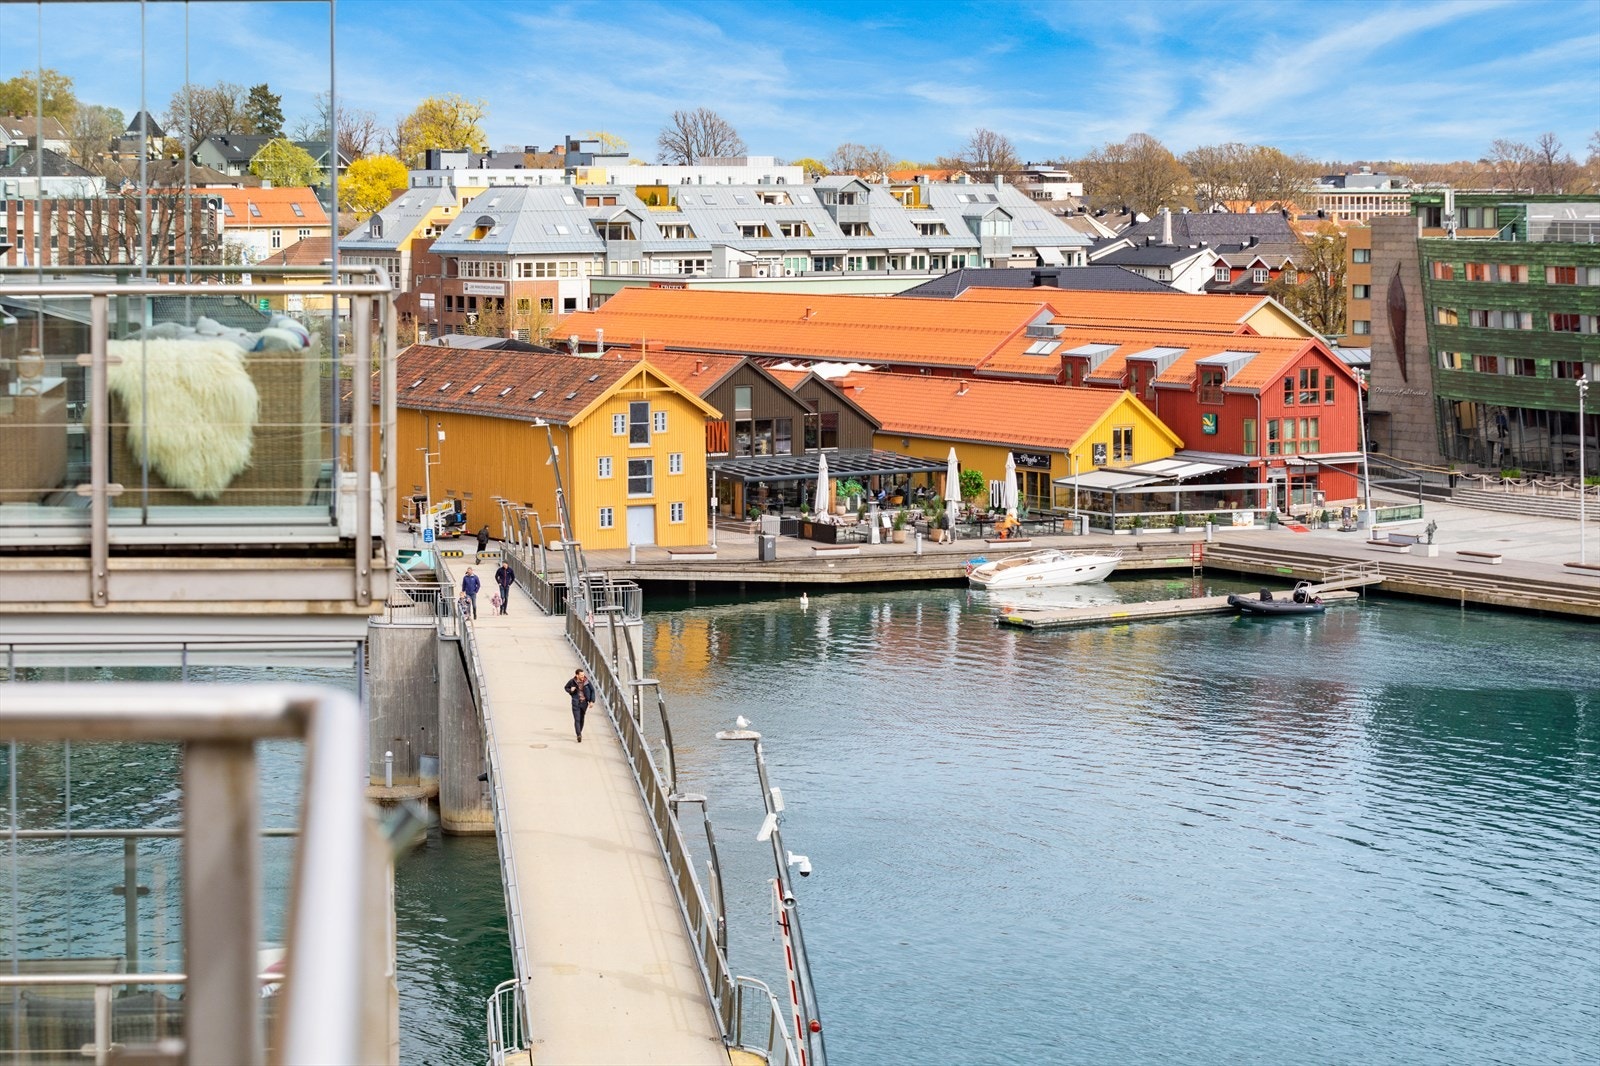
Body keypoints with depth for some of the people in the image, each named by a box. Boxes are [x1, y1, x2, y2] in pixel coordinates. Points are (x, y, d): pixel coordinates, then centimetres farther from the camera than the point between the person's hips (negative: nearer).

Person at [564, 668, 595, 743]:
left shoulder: (587, 682, -8)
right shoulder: (572, 682, -8)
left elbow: (592, 690, 4)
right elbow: (566, 687, 10)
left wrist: (591, 701, -2)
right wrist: (570, 690, -13)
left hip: (584, 702, 2)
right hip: (576, 702, -2)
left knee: (582, 718, 15)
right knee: (577, 719, -11)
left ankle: (580, 732, 34)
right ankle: (579, 735, -17)